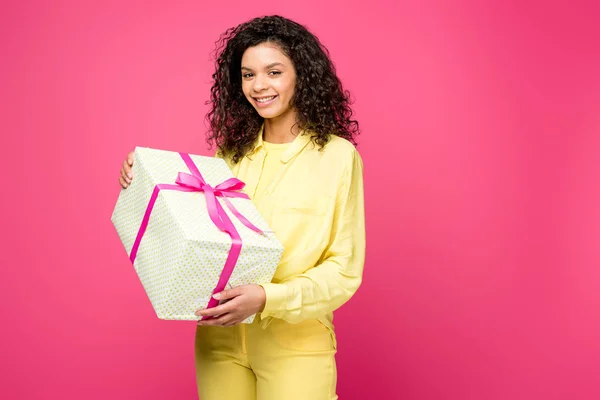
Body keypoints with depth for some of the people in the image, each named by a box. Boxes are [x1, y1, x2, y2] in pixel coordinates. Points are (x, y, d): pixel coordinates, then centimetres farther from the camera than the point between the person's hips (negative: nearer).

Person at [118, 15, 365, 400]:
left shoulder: (338, 156, -9)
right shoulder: (232, 154, 5)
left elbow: (344, 270, -10)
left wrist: (266, 298, -23)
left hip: (295, 344, -4)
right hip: (221, 337, 4)